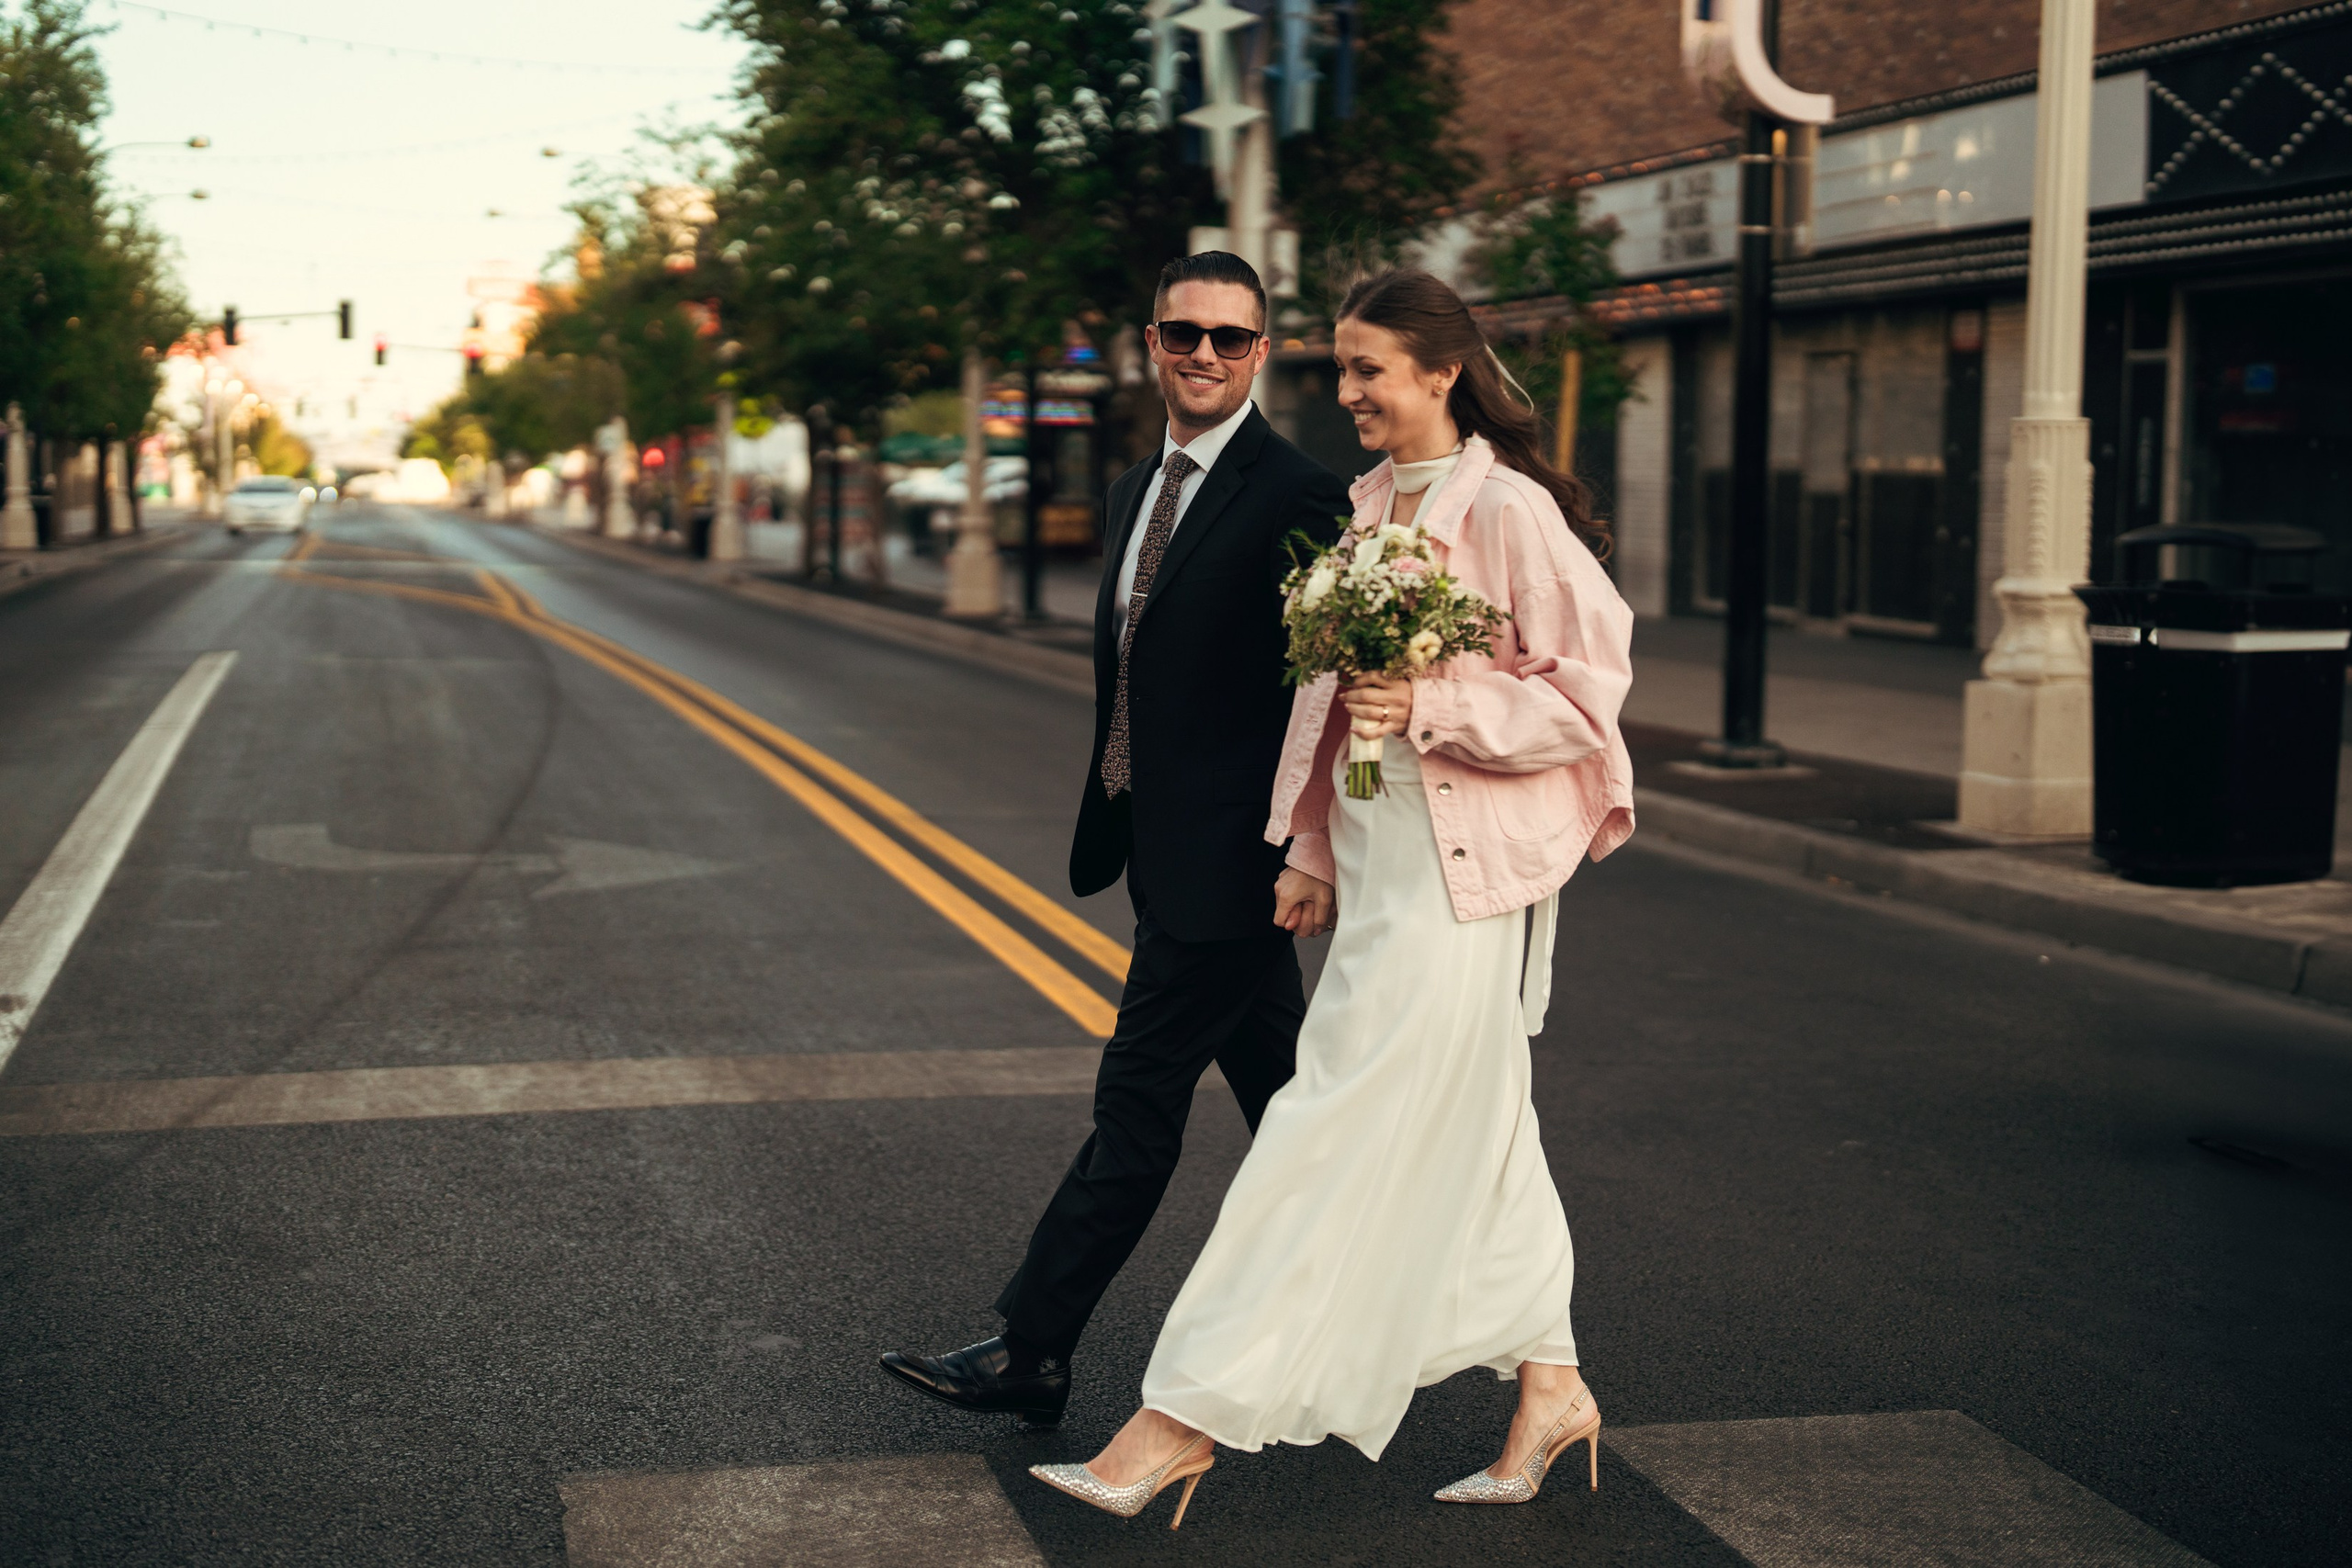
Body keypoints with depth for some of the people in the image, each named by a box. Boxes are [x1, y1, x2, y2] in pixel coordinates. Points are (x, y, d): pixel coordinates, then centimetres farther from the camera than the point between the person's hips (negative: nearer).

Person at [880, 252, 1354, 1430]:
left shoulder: (1296, 495, -13)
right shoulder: (1137, 489, 14)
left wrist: (1308, 855, -19)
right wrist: (1110, 821, 20)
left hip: (1226, 856, -9)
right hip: (1166, 845, 9)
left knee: (1139, 1099, -3)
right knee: (1277, 1091, 18)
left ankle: (1031, 1356, 3)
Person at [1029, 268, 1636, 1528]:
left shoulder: (1507, 510, -12)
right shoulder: (1369, 504, 12)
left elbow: (1585, 691, -13)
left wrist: (1430, 707, -20)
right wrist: (1312, 849, 18)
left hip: (1464, 869, -9)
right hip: (1379, 857, 9)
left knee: (1345, 1135, -5)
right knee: (1468, 1131, 14)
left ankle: (1189, 1420, -2)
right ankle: (1551, 1387, 26)